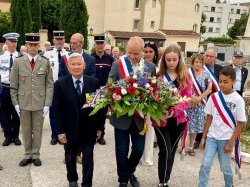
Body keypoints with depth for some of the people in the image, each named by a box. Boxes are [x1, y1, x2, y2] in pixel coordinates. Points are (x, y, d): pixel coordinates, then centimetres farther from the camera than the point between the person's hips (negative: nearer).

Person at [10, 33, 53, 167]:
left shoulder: (45, 63, 1)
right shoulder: (18, 62, 2)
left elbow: (49, 85, 0)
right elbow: (14, 85, 4)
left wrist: (47, 104, -6)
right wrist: (16, 103, -1)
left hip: (39, 103, -1)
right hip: (23, 103, 1)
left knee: (38, 130, 9)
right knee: (26, 131, 11)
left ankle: (35, 155, 22)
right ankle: (28, 155, 24)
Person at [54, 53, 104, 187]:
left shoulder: (93, 82, -5)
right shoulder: (60, 84, -7)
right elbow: (58, 110, -7)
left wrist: (99, 127, -1)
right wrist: (60, 131, -11)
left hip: (89, 129, 0)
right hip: (70, 129, 1)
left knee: (88, 159, 7)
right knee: (70, 158, 20)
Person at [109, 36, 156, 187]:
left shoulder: (151, 67, 0)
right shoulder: (117, 64, -6)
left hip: (140, 117, 2)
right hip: (122, 115, -2)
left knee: (139, 150, 13)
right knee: (122, 151, 10)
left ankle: (130, 172, 42)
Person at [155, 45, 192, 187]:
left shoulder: (185, 76, 2)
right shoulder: (158, 75, 0)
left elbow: (188, 99, -4)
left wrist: (175, 109, -21)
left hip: (178, 119, 2)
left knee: (172, 151, 13)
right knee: (165, 151, -8)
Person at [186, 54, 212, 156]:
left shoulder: (206, 74, 3)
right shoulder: (187, 72, -3)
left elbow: (209, 89, 0)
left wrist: (199, 98, -12)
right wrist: (190, 98, -15)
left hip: (200, 104, 2)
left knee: (195, 125, 7)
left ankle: (191, 147, 18)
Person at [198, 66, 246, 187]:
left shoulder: (238, 100, -10)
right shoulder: (214, 97, -1)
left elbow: (240, 123, -7)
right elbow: (209, 118, 6)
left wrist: (231, 143, -9)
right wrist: (203, 137, 4)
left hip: (226, 139, -2)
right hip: (211, 137, 2)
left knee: (225, 167, 10)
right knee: (205, 165, -2)